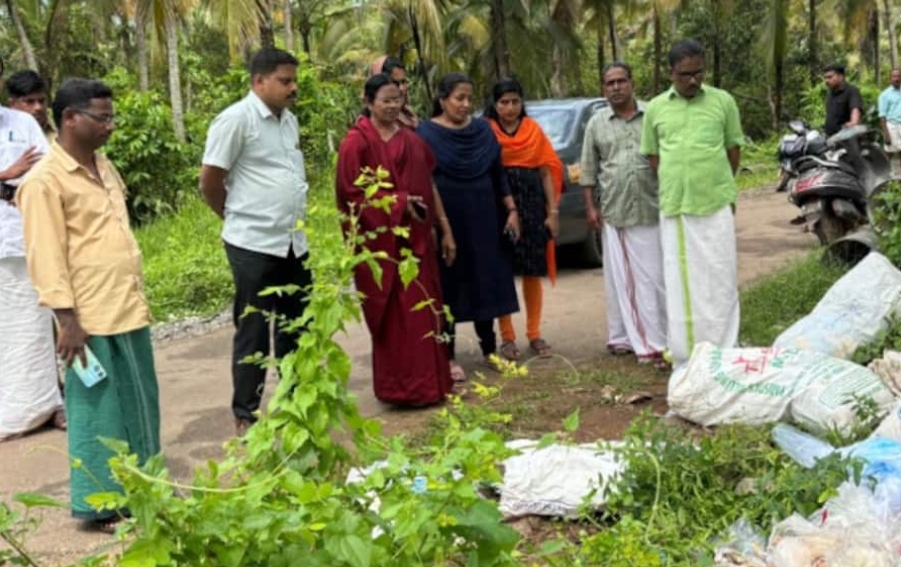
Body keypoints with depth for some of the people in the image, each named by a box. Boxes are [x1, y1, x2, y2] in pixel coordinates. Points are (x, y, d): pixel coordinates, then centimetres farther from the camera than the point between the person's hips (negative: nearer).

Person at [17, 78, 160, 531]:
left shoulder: (104, 167, 13)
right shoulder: (45, 181, -12)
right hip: (91, 319, -8)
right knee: (98, 411, 2)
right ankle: (100, 505, 15)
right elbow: (46, 258, -14)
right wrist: (69, 320, -17)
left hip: (129, 311, 8)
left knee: (139, 405, 15)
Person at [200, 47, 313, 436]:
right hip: (254, 245, -7)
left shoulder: (289, 120, 11)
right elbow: (209, 183, -9)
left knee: (296, 326, 15)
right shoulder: (236, 119, -12)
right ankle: (245, 413, 15)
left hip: (294, 242, 7)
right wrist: (240, 217, 4)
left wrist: (295, 217, 13)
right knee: (254, 330, 3)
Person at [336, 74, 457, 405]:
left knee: (422, 311, 9)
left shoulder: (410, 140, 13)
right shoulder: (357, 142, -8)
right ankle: (401, 388, 6)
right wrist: (398, 202, -17)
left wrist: (445, 230, 11)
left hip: (415, 238, 6)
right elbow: (352, 194, -11)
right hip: (381, 240, -6)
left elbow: (428, 187, 14)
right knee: (395, 316, -3)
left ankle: (427, 382, 20)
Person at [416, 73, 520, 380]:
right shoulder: (427, 134, -5)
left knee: (486, 283, 10)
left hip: (483, 219, 4)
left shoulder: (482, 129, 7)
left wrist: (511, 209, 5)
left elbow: (498, 173, 11)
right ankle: (449, 357, 10)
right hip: (446, 221, -4)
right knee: (448, 288, 2)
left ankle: (489, 350, 22)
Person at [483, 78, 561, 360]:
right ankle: (507, 337, 10)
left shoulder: (533, 129, 8)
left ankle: (534, 334, 16)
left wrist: (553, 211, 2)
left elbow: (547, 171, 8)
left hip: (532, 204, 2)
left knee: (533, 272, 6)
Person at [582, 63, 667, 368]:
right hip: (614, 213, 1)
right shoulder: (597, 123, 8)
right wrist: (590, 206, 3)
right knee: (620, 279, 4)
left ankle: (658, 340, 6)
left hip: (651, 210, -1)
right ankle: (624, 337, 12)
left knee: (654, 277, 1)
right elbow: (588, 169, 9)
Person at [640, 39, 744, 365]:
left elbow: (734, 149, 9)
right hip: (673, 207, 2)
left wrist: (722, 188, 11)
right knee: (679, 284, 6)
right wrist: (674, 186, 8)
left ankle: (723, 352, 9)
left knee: (719, 281, 2)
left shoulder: (723, 101, 1)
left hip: (716, 205, -2)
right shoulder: (655, 108, 6)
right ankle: (684, 356, 14)